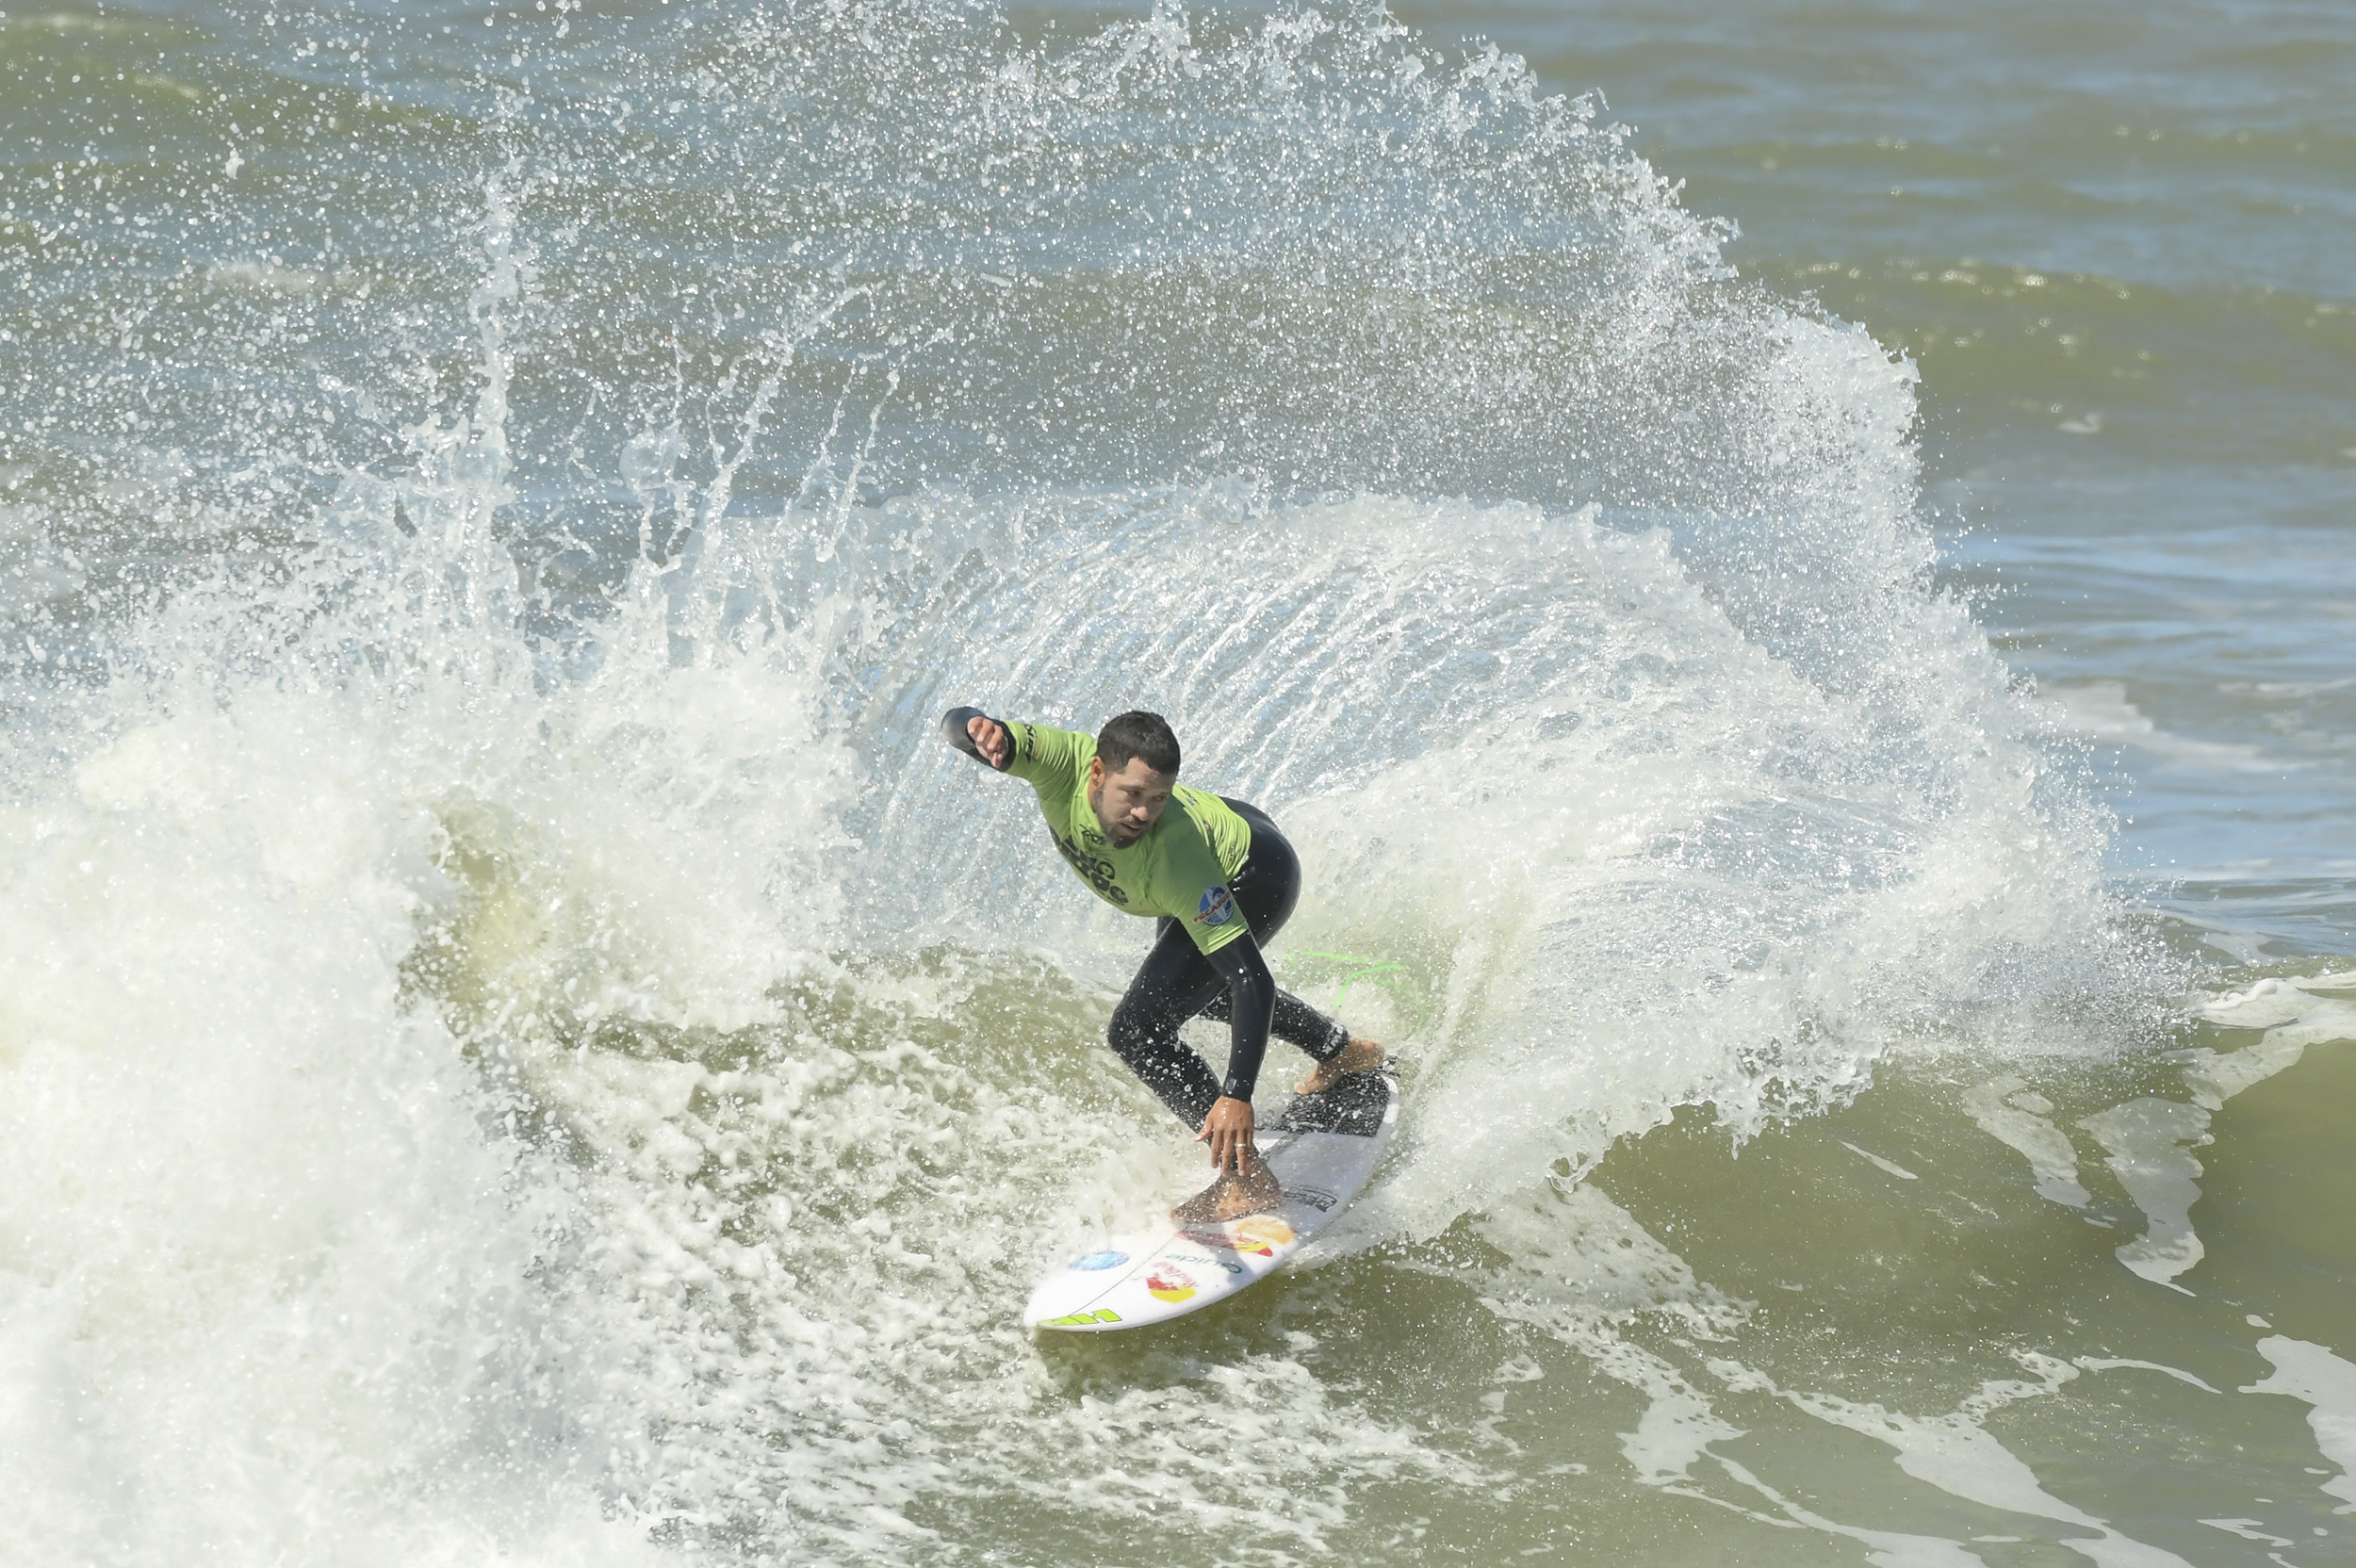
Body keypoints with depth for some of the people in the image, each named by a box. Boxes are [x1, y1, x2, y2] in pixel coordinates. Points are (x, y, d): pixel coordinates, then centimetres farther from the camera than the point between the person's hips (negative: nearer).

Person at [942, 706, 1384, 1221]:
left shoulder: (1172, 857, -45)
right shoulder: (1064, 761, -35)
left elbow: (1252, 982, -44)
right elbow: (958, 723, -37)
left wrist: (1237, 1096, -53)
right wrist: (981, 730, -63)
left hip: (1257, 880, -8)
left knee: (1138, 1028, -20)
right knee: (1197, 988, 35)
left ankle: (1248, 1181, -11)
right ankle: (1342, 1052, 59)